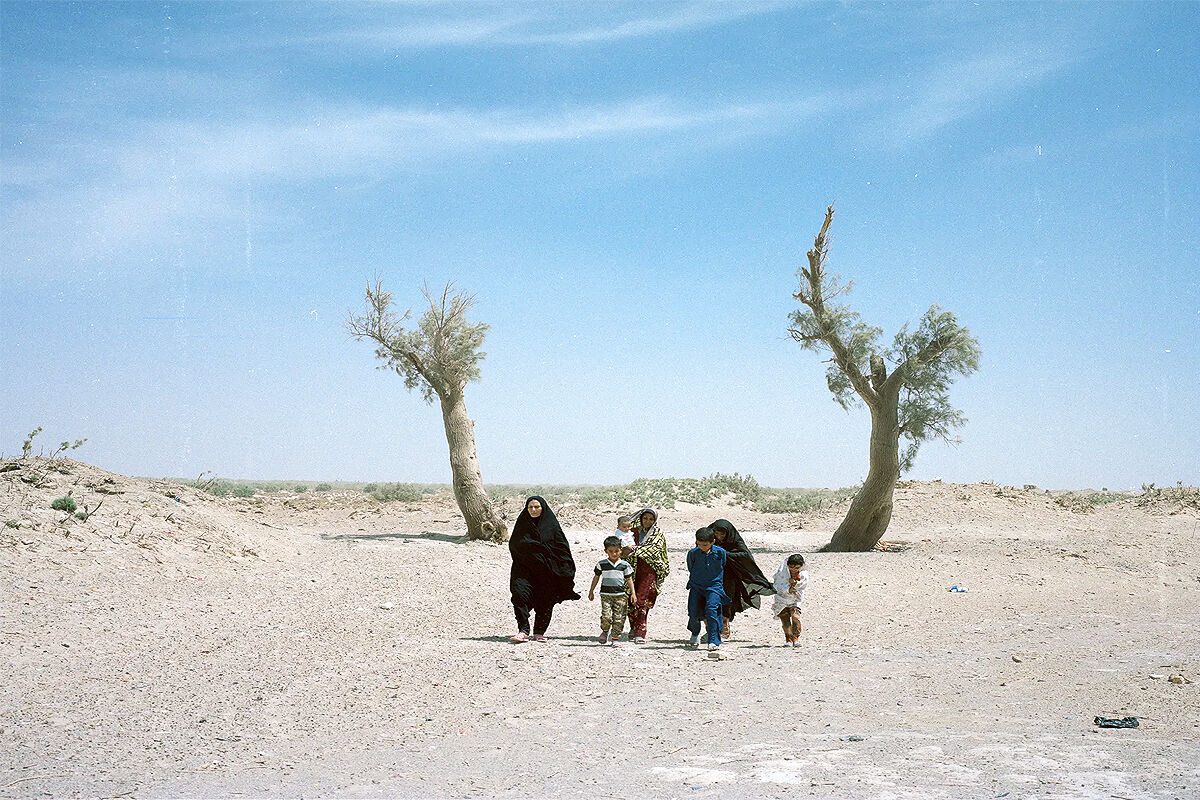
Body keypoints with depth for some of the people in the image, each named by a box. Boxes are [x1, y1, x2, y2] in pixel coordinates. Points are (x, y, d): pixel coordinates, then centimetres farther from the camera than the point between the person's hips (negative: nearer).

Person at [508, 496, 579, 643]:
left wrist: (566, 570, -4)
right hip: (525, 568, 1)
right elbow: (514, 545, 13)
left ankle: (539, 632, 20)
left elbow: (562, 548, 1)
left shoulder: (551, 525, 1)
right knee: (519, 594, -18)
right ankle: (523, 631, -17)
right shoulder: (522, 524, 7)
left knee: (545, 602, 3)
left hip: (546, 569, 0)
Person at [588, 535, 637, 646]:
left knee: (618, 618, -1)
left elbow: (629, 579, 9)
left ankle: (614, 638, 10)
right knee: (606, 616, -12)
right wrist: (591, 591, 16)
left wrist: (633, 593, 6)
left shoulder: (624, 565, 3)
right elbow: (596, 577, 13)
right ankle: (605, 632, 16)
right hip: (606, 594, -1)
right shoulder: (602, 564, 2)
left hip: (620, 595, 1)